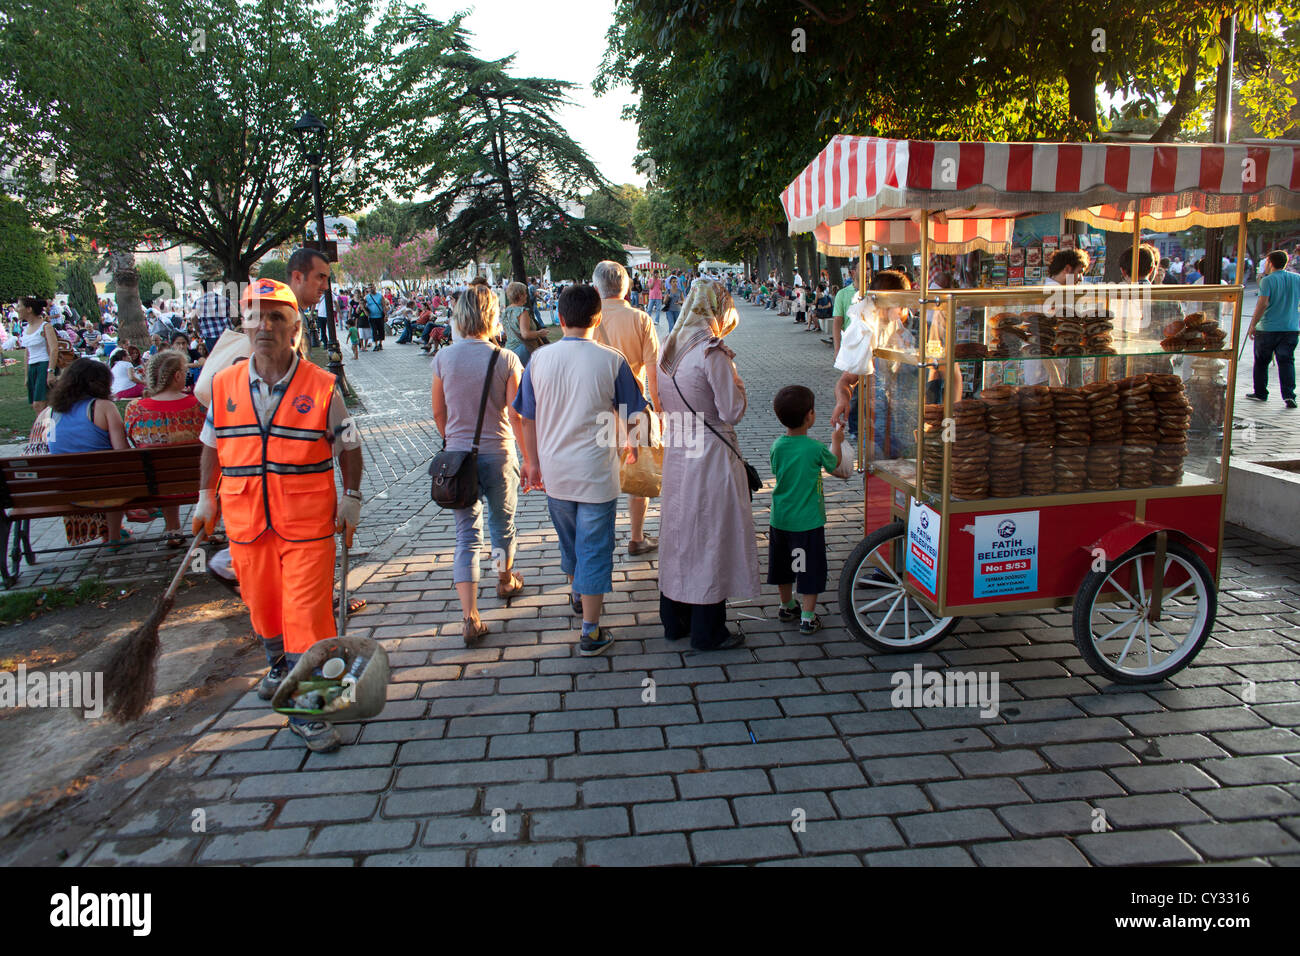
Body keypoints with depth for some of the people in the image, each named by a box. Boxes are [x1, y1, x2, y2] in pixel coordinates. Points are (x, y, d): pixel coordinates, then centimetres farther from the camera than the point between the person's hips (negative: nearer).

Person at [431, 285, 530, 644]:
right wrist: (529, 458, 2)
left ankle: (470, 617, -2)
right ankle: (505, 581, 45)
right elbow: (516, 416, -10)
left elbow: (439, 414, 6)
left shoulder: (443, 358, -3)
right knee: (502, 523, 21)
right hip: (498, 454, -1)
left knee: (466, 535, 5)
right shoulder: (506, 359, -11)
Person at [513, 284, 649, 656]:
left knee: (569, 539, 24)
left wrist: (533, 462, 15)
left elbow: (529, 418, 3)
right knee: (595, 548, 5)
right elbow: (630, 415, -2)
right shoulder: (612, 361, -12)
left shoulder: (539, 359, -4)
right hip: (596, 472, -4)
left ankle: (577, 594, 49)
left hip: (555, 470, 4)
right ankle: (591, 632, 10)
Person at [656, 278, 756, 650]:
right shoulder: (712, 353, -18)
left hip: (676, 450, 8)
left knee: (679, 533, 17)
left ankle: (674, 620, 29)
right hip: (711, 455, -8)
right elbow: (732, 412, -17)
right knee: (711, 538, 3)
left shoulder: (670, 348, 6)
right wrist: (738, 384, -3)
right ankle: (708, 631, 15)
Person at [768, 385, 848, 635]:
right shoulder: (816, 448, -17)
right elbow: (834, 464, 2)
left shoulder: (777, 446, -5)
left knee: (783, 565, 20)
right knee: (809, 569, 5)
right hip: (807, 521, -5)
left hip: (780, 519, 5)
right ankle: (808, 617, 9)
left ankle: (787, 606, 36)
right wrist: (836, 440, 20)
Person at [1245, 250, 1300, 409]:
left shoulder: (1267, 280, -9)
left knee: (1261, 361, 12)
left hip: (1267, 328, -4)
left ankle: (1260, 393, 19)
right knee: (1287, 361, 3)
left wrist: (1252, 325, -12)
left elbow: (1262, 303, -17)